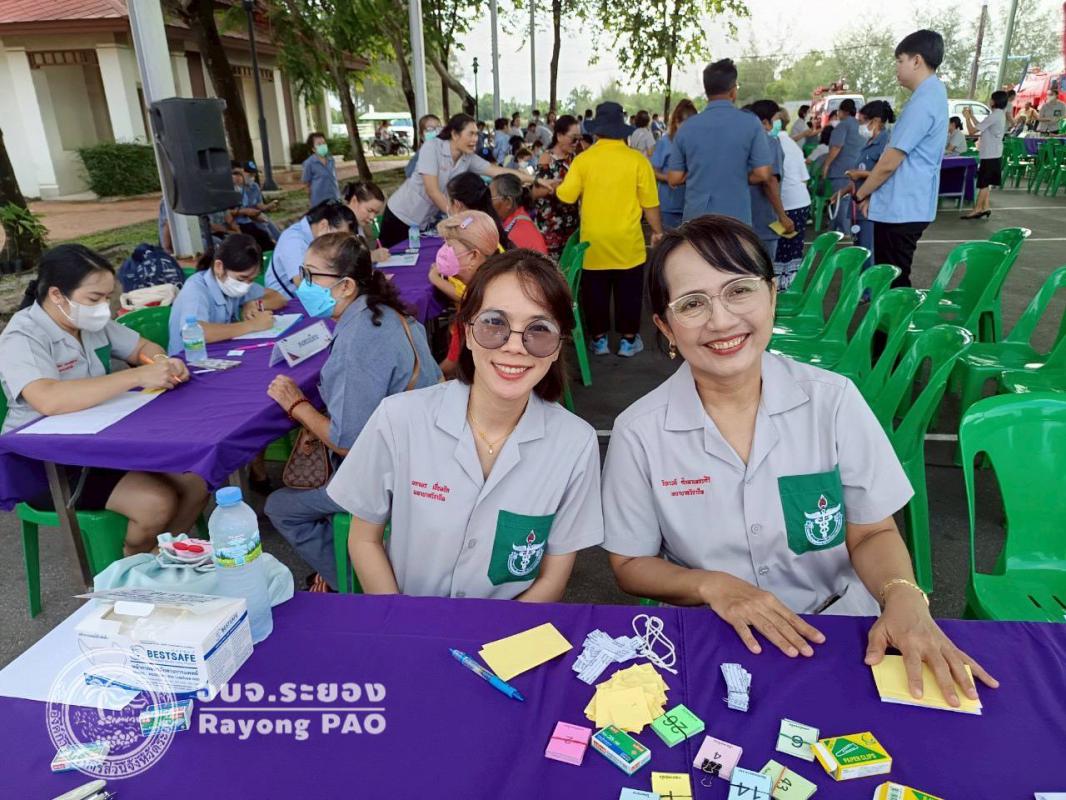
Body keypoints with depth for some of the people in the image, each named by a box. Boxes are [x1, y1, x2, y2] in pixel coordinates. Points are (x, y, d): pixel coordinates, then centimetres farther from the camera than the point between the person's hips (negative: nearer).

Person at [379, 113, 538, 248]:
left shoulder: (469, 158, -7)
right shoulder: (432, 147, -22)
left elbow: (499, 171, -9)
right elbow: (432, 190, -27)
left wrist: (535, 179, -15)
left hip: (426, 220, 5)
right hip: (402, 214, -5)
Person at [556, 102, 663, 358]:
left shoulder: (583, 159, -6)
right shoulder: (637, 160, -7)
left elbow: (565, 196, -4)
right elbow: (649, 203, -5)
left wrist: (555, 185, 17)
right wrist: (657, 231, 8)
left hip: (593, 242, 1)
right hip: (627, 242, 0)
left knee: (596, 294, 13)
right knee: (628, 293, 12)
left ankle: (599, 339, 21)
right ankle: (628, 340, 19)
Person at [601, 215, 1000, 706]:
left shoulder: (833, 400, -9)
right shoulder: (639, 433, -12)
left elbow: (871, 533, 1)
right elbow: (630, 565, -2)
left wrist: (903, 596, -19)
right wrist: (712, 586, -19)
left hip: (838, 626, 2)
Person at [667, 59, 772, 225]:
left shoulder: (687, 127, 0)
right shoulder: (750, 123, -6)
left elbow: (674, 178, 2)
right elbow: (762, 174, -8)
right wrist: (739, 177, 12)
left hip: (696, 217, 2)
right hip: (736, 219, -2)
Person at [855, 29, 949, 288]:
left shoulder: (923, 102, -18)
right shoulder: (932, 94, 15)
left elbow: (890, 162, -18)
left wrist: (861, 195, -3)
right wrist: (871, 190, 18)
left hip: (900, 209, -10)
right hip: (906, 206, 10)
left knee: (893, 283, -4)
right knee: (893, 279, 17)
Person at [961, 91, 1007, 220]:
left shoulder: (994, 116, -18)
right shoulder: (1000, 115, 13)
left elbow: (972, 131, -18)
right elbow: (981, 127, 19)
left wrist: (967, 117, -4)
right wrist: (971, 116, 17)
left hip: (989, 154, -10)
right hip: (993, 153, 10)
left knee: (983, 183, -5)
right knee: (986, 182, 13)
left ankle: (977, 210, -2)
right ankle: (986, 207, 14)